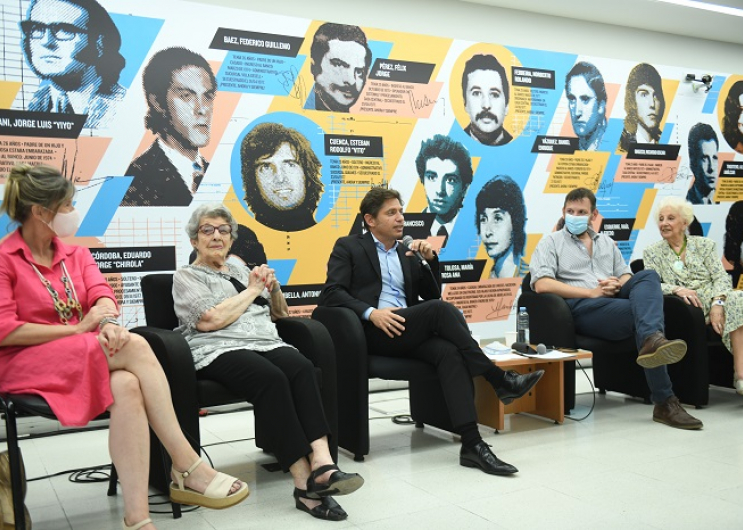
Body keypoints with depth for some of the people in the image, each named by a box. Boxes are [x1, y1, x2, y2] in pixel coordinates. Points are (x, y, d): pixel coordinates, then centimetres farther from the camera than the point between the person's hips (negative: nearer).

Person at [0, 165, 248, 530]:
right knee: (135, 347, -30)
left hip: (82, 359, 5)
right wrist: (78, 328, -12)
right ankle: (186, 468, -28)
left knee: (127, 386, -33)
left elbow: (103, 297, 0)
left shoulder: (76, 255, 16)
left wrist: (109, 323, -24)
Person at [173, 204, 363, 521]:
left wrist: (272, 287, 8)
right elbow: (212, 319, -9)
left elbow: (279, 314, 28)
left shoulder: (241, 270, 27)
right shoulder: (186, 277, 10)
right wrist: (252, 290, 1)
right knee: (271, 378, -36)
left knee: (302, 368, -31)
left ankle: (322, 464, -42)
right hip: (220, 351, -5)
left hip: (266, 344, 5)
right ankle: (305, 483, -36)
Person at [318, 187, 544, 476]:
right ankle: (499, 379, -23)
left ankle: (472, 444, -36)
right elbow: (331, 292, -4)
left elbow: (432, 295, 22)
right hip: (374, 331, -5)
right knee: (441, 310, -29)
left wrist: (430, 259, 4)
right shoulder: (348, 247, 9)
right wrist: (370, 313, -20)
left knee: (448, 351, -29)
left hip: (408, 332, 5)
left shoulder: (406, 253, 25)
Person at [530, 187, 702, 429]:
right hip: (581, 307, -5)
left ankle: (652, 339, -51)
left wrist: (619, 285, -3)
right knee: (642, 311, -30)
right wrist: (592, 293, -12)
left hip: (613, 301, 5)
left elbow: (626, 275, 26)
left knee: (648, 276, -25)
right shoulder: (551, 242, 12)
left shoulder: (606, 242, 30)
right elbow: (541, 284, -6)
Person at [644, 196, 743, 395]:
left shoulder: (704, 245, 14)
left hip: (713, 303, 2)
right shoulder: (652, 253, 11)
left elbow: (721, 277, 2)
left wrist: (717, 303, -19)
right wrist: (676, 289, -24)